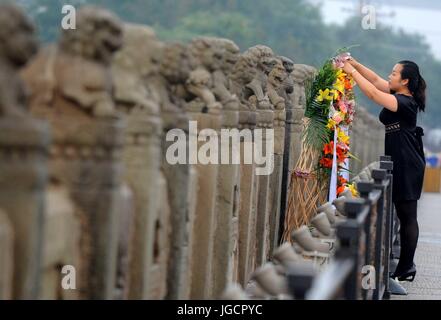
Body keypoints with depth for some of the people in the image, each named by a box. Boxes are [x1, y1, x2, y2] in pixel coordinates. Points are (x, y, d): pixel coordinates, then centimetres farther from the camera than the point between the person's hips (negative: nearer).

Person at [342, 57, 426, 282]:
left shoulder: (406, 102, -16)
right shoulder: (400, 96, 10)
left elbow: (373, 93, -21)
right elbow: (376, 81, 18)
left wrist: (352, 71, -14)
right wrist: (355, 64, 11)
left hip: (407, 165, -10)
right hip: (398, 163, 10)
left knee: (407, 216, -5)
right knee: (405, 216, 11)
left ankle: (406, 269, -2)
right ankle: (406, 266, 16)